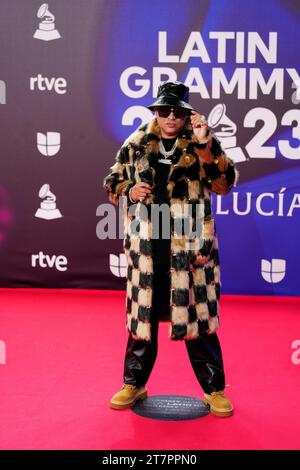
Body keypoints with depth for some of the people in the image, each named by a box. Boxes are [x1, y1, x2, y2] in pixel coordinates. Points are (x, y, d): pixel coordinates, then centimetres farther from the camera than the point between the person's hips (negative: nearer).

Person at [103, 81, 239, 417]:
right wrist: (129, 191, -5)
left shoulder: (203, 144, 2)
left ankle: (214, 389, 19)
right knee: (142, 313, 11)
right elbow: (113, 181, 17)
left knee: (197, 314, 3)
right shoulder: (136, 144, 8)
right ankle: (134, 383, 28)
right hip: (145, 246, 2)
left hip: (190, 246, -2)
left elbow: (225, 184, -9)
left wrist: (204, 145, -20)